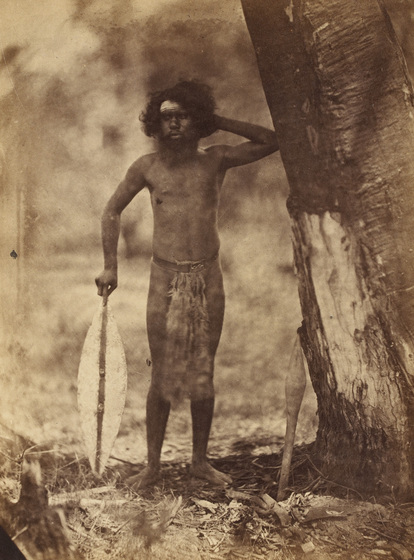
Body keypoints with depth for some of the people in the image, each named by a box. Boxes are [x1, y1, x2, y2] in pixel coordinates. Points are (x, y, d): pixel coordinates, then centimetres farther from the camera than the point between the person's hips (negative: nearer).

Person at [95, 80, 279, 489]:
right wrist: (110, 266, 6)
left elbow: (271, 142, 0)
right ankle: (152, 465, 14)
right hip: (166, 278, -1)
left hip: (208, 278, 1)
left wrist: (218, 123, 0)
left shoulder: (215, 160, 3)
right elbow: (112, 211, 11)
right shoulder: (148, 167, 2)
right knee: (162, 375, 3)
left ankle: (200, 460, 22)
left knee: (203, 374, 8)